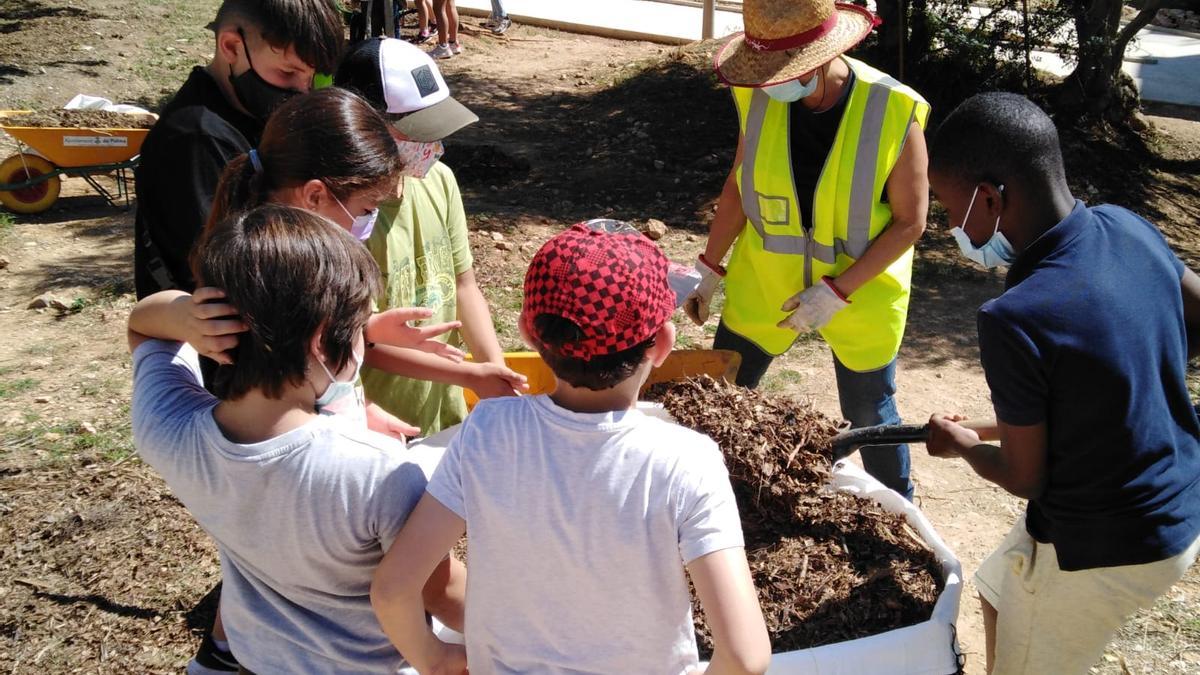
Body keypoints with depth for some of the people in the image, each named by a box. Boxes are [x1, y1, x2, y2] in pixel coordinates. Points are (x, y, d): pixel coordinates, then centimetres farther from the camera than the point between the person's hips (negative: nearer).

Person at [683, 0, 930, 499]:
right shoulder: (759, 98, -14)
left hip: (860, 292, -2)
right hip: (764, 282, 3)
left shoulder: (895, 113, -24)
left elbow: (909, 222, -16)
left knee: (869, 415, 15)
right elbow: (740, 183, 1)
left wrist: (837, 291, -21)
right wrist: (708, 269, 3)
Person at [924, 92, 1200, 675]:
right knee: (997, 588, 28)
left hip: (1100, 555, -8)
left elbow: (1025, 478, -18)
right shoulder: (1126, 227, -11)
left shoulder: (1015, 320, -31)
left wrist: (960, 445, 1)